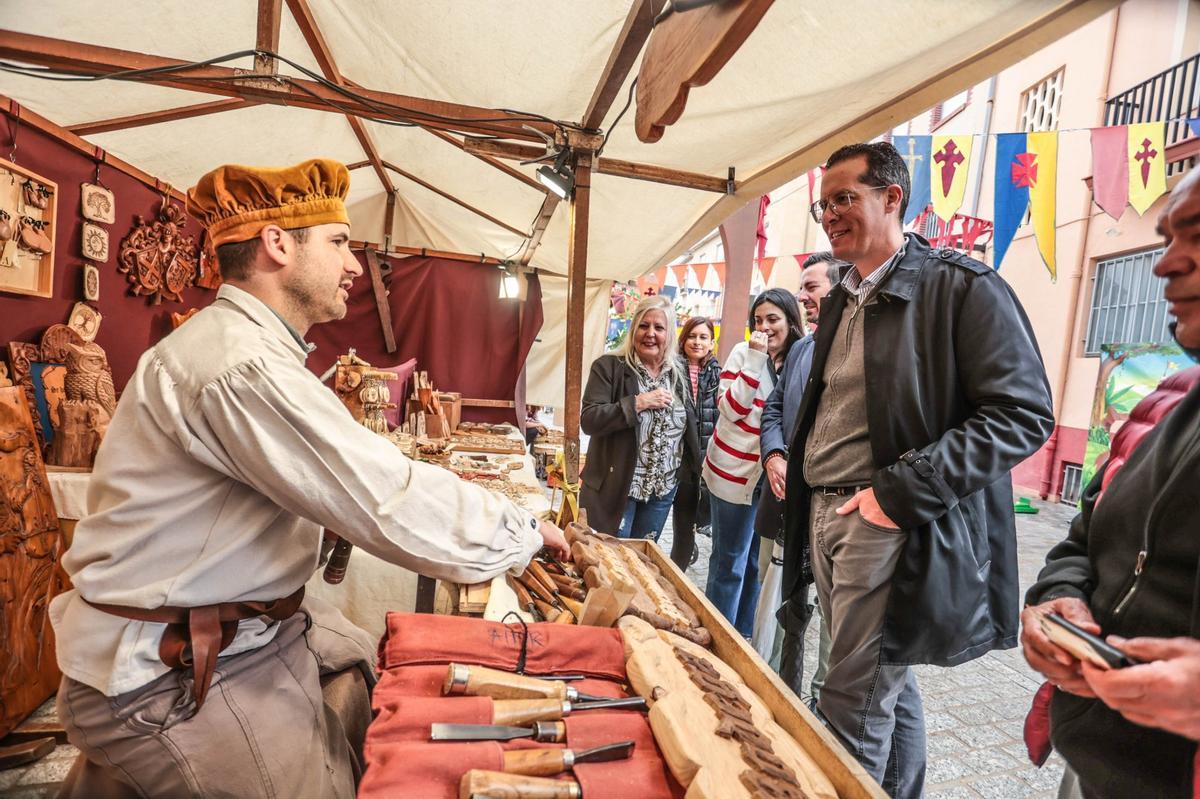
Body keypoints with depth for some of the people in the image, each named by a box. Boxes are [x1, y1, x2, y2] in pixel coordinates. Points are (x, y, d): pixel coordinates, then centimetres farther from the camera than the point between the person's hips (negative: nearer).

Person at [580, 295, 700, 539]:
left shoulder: (678, 372, 5)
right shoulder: (609, 367, -11)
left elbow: (688, 426, 15)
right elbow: (589, 420, -20)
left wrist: (689, 470, 10)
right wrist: (638, 402, -24)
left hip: (663, 490, 5)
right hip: (616, 487, -4)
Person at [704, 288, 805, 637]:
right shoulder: (743, 352, -6)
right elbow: (731, 409, -16)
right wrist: (755, 359, -20)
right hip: (736, 473, -4)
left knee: (758, 561, 15)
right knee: (730, 561, 4)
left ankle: (745, 634, 31)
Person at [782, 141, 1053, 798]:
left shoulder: (963, 287, -9)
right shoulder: (842, 298, 15)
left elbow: (1025, 413, -15)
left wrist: (903, 490, -21)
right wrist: (792, 466, 10)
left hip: (892, 525, -7)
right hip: (825, 515, 8)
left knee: (852, 711, 1)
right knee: (886, 689, 21)